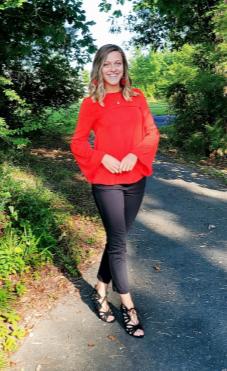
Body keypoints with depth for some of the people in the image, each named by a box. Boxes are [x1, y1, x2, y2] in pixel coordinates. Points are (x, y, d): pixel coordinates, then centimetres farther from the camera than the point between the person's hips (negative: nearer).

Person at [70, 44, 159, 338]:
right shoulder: (91, 103, -1)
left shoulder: (137, 97, 7)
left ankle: (100, 290, 31)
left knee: (116, 239, 12)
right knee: (118, 242, 0)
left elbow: (152, 133, 5)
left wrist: (135, 154, -12)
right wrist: (103, 158, -14)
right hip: (106, 181, -3)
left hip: (136, 179, 3)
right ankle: (127, 305, 15)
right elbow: (77, 142, 1)